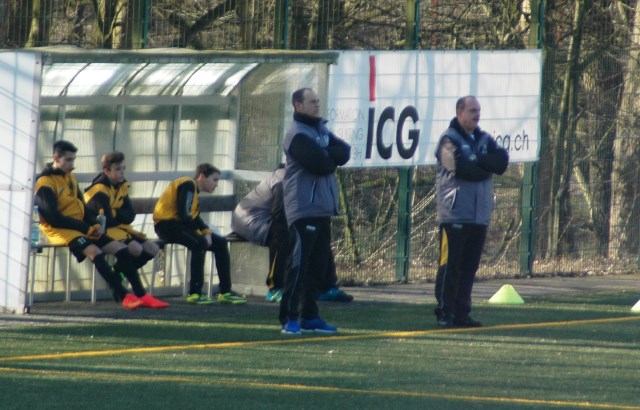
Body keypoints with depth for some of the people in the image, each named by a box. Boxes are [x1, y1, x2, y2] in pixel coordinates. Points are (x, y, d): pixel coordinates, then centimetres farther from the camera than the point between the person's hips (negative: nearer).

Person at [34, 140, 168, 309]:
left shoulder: (70, 178, 18)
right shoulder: (45, 183, -10)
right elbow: (53, 218, -16)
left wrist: (95, 225, 0)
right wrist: (87, 228, -15)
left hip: (81, 228, 9)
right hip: (59, 231, -9)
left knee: (121, 249, -4)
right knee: (94, 251, -32)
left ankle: (141, 295, -5)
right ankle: (123, 297, -35)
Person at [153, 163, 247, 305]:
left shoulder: (194, 189, 17)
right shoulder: (188, 185, -14)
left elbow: (194, 218, 12)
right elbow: (184, 216, -22)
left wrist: (206, 232, -6)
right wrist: (204, 231, -15)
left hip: (180, 225, 10)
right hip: (166, 223, -10)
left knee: (220, 243, 7)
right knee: (199, 242, -33)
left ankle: (225, 292, 8)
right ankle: (195, 293, -31)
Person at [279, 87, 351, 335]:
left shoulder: (321, 130, 18)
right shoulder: (297, 134, -10)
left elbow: (344, 152, 4)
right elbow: (320, 163, -19)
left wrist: (326, 156, -12)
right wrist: (332, 158, 0)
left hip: (323, 208, 9)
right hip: (304, 209, -9)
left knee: (316, 263, 11)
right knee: (299, 263, -10)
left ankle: (309, 317, 16)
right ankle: (289, 318, -10)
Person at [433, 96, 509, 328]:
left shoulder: (484, 140, 16)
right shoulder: (449, 140, -5)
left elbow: (502, 163, 0)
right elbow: (461, 168, -19)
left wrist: (477, 161, -12)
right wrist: (487, 166, -4)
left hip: (479, 215, 6)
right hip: (455, 214, -6)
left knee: (470, 267, 8)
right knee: (450, 266, -5)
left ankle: (461, 313, 12)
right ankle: (445, 314, -2)